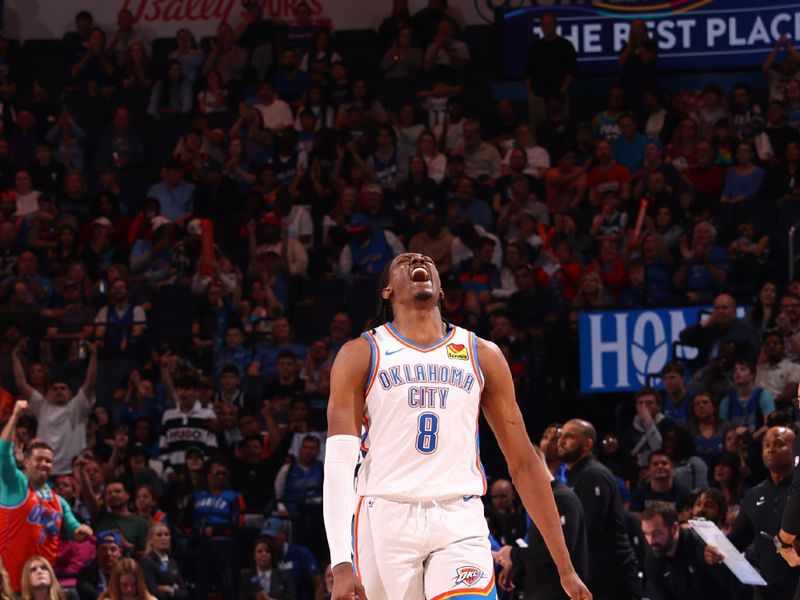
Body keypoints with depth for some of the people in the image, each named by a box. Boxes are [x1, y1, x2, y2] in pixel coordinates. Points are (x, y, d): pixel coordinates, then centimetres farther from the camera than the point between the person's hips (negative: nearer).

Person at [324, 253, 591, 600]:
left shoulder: (482, 355, 13)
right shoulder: (361, 355, 6)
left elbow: (524, 464, 14)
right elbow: (339, 462, -2)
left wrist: (565, 568, 10)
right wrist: (341, 564, -15)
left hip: (459, 524, 1)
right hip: (385, 519, -1)